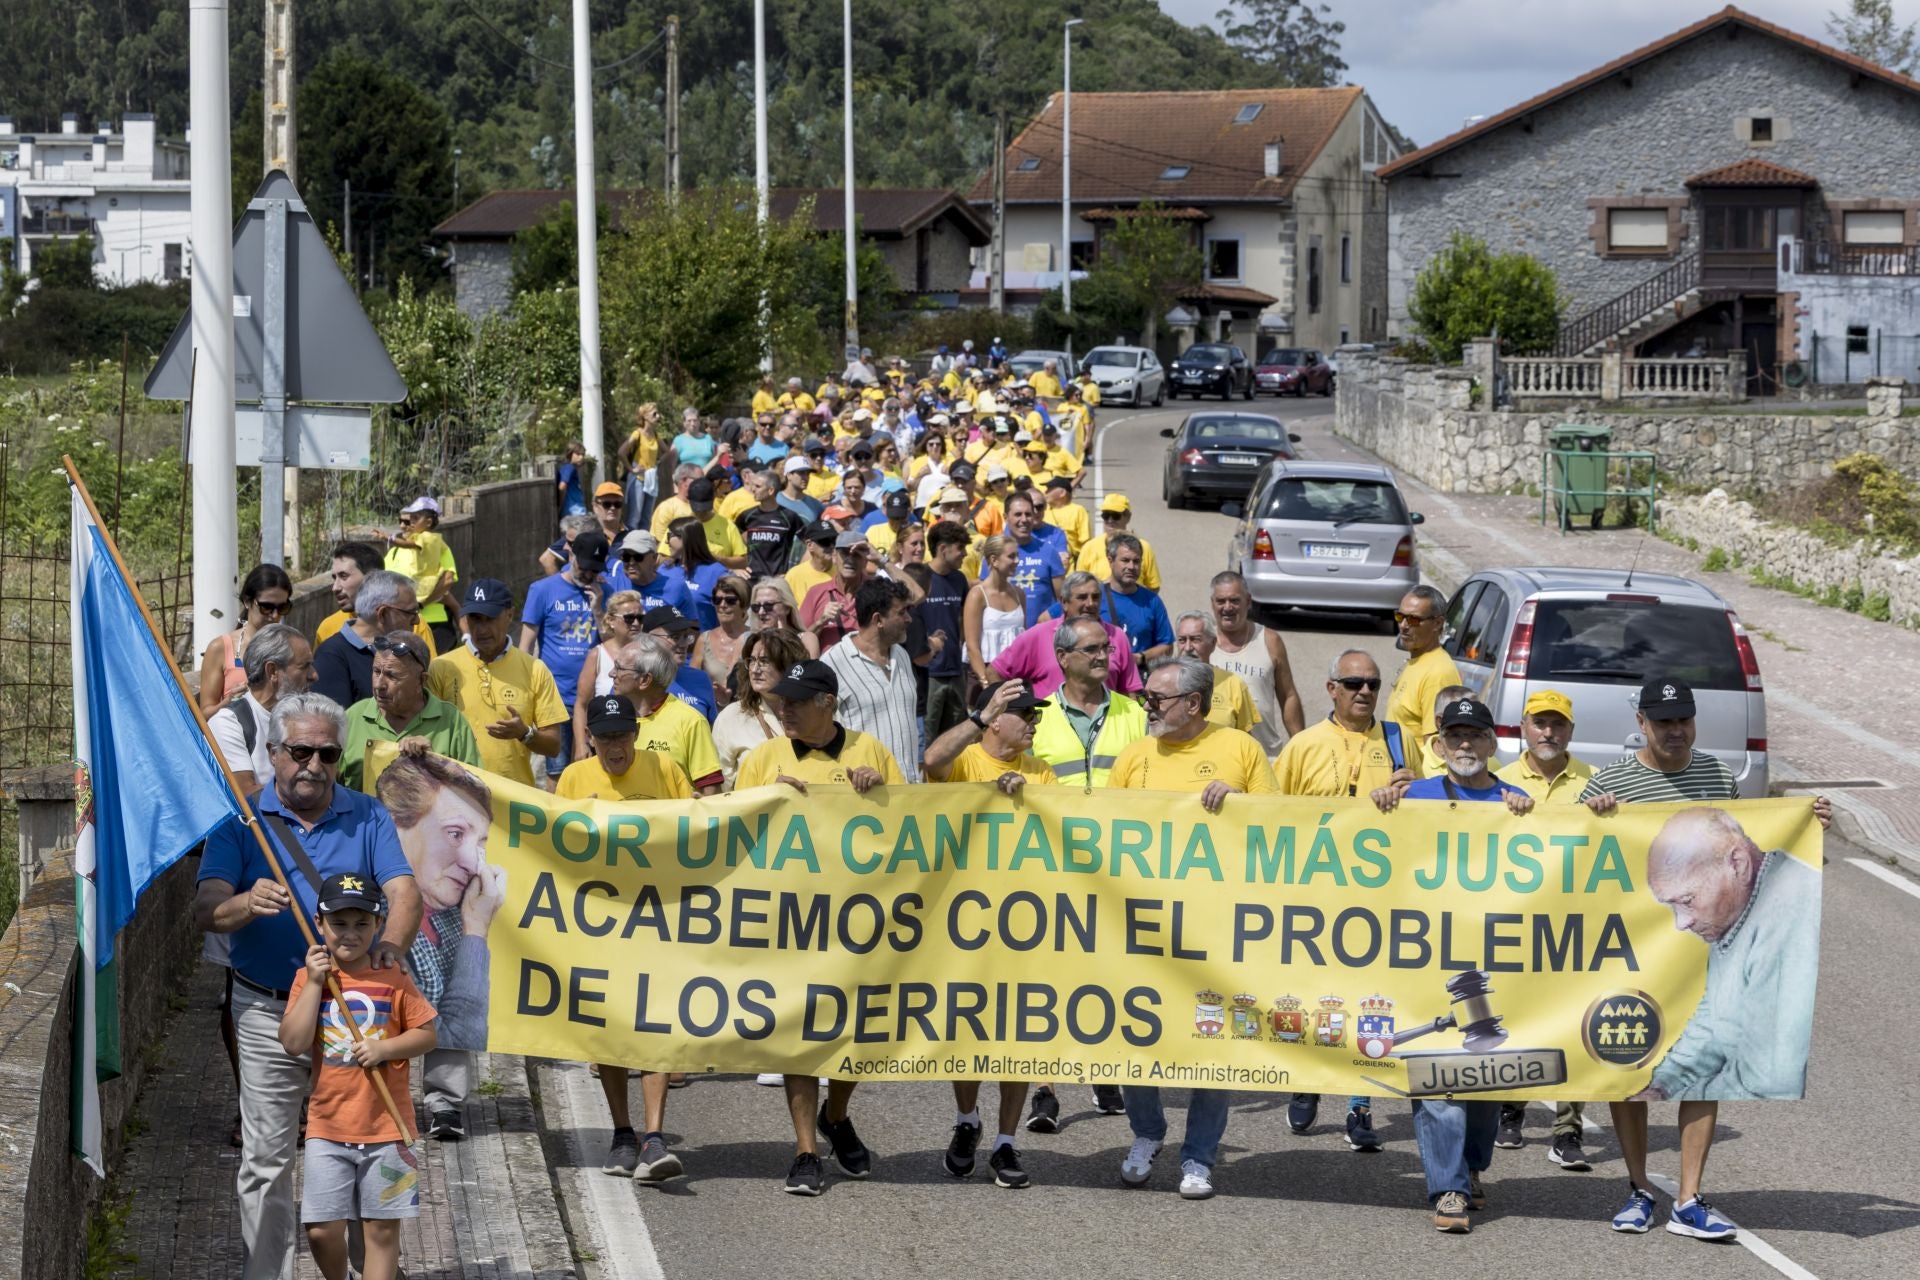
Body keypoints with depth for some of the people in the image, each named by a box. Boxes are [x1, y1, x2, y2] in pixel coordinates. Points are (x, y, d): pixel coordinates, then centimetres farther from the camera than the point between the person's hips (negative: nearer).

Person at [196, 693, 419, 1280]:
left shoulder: (367, 817, 5)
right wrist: (247, 904, -32)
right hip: (267, 1013, -1)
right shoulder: (242, 819, 2)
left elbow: (404, 893, -8)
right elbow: (205, 911, -9)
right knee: (266, 1159, 1)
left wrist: (391, 944, -31)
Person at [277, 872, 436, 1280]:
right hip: (327, 1127, 1)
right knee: (322, 1230, 1)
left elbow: (428, 1033, 1)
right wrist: (314, 983, -13)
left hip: (385, 1126, -1)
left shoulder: (393, 979, -2)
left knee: (382, 1228, 5)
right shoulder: (309, 978, 1)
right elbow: (293, 1044, -10)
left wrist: (385, 1048, -15)